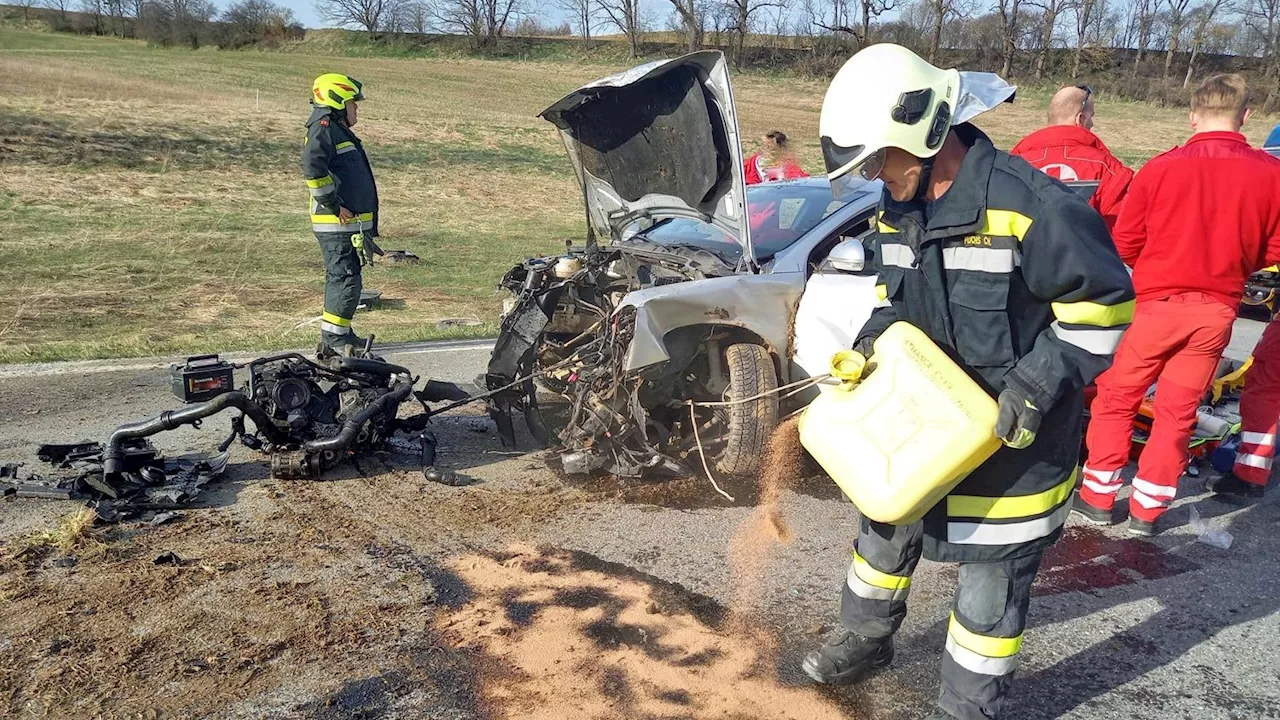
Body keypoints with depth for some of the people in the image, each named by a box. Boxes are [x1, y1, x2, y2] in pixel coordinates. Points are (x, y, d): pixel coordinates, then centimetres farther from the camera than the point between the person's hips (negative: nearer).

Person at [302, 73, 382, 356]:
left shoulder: (339, 130, 21)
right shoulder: (324, 128, -12)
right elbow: (312, 168, -28)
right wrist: (334, 205, -22)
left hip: (351, 223, 10)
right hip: (337, 225, -10)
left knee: (342, 278, 15)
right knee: (346, 280, -9)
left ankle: (337, 335, 25)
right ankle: (334, 339, -2)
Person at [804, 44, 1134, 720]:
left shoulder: (1028, 204, -25)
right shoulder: (897, 210, -1)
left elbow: (1104, 303, -18)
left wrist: (1041, 383, -25)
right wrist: (870, 344, -3)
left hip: (1012, 434, -7)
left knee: (993, 571, 7)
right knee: (887, 528, 22)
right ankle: (866, 637, 47)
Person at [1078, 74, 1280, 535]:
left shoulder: (1160, 168, -9)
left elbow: (1125, 245, -4)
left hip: (1157, 303, -2)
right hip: (1217, 310, 2)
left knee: (1116, 398, 12)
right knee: (1178, 410, 12)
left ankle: (1098, 497, 18)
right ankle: (1147, 509, 18)